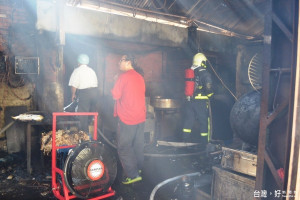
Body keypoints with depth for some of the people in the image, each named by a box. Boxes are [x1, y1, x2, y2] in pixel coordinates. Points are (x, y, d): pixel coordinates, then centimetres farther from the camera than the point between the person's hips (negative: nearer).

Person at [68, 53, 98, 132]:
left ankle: (85, 132, 10)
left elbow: (74, 85, -10)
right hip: (94, 92, 7)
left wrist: (73, 94, 3)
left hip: (84, 93, -6)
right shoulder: (92, 70, 13)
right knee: (89, 112, 21)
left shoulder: (77, 71, -5)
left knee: (83, 115, 4)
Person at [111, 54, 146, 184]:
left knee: (123, 147, 0)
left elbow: (115, 95, -12)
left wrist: (116, 83, 5)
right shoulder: (140, 77, 10)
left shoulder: (124, 76, -12)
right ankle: (138, 168, 32)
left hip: (127, 119, -8)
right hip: (141, 117, 8)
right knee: (138, 145, 18)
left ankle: (133, 174, 1)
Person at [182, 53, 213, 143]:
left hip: (189, 100, 5)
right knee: (203, 121, 5)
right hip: (200, 101, -5)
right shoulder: (204, 73, -10)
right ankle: (204, 141, 13)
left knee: (188, 120, 11)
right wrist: (209, 94, -2)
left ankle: (185, 140, 16)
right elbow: (208, 86, -19)